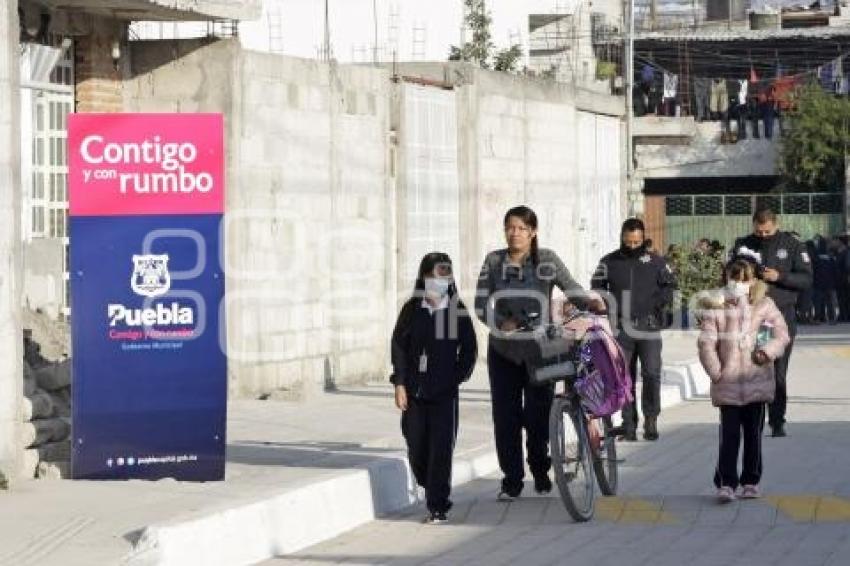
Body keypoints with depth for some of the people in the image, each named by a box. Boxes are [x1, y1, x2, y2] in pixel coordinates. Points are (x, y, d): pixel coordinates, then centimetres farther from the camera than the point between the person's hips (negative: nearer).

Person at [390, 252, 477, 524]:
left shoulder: (458, 311, 1)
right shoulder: (412, 309, 3)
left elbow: (469, 348, 8)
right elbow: (399, 346, 4)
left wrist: (458, 377, -2)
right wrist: (400, 383, -3)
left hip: (445, 391, -2)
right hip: (414, 389, 2)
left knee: (441, 448, -6)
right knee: (417, 447, 4)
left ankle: (438, 506, -1)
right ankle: (430, 489, 28)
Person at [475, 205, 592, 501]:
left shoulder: (547, 260, 0)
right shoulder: (493, 261, 4)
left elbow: (572, 289, -5)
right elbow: (481, 303, 1)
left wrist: (591, 304, -25)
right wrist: (501, 323, -17)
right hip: (503, 349, 1)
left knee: (538, 414, 0)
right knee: (506, 415, -1)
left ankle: (540, 471, 21)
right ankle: (512, 479, 8)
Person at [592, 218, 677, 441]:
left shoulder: (656, 262, 5)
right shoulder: (609, 262, 7)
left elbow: (669, 285, 13)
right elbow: (597, 287, 14)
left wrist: (660, 304, -2)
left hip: (648, 326, -1)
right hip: (621, 328, 1)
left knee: (652, 373, -10)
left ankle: (651, 419, 3)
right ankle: (629, 423, 7)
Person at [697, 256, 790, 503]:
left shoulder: (764, 305, 3)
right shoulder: (715, 306, -2)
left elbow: (782, 334, 3)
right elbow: (706, 343, -4)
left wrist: (768, 351, -14)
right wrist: (716, 372, -9)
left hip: (757, 380, 2)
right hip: (728, 383, -2)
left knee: (753, 432, 9)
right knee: (729, 434, -7)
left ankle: (750, 482, 19)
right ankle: (726, 483, -7)